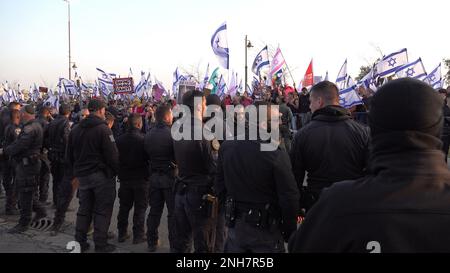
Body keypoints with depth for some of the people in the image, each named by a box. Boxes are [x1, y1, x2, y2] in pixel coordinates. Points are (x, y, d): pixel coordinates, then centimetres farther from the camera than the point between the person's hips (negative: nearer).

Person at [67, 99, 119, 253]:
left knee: (84, 210, 14)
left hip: (82, 175, 6)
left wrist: (76, 172, 23)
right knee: (102, 211, 1)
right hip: (102, 175, -6)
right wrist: (116, 171, -3)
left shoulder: (75, 130, 10)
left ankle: (80, 242, 18)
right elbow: (112, 155, -16)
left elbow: (70, 155, 16)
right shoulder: (103, 129, -13)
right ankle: (101, 245, 6)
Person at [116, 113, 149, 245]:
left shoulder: (120, 139, -3)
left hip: (124, 178, 5)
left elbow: (116, 158, 5)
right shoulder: (143, 139, -18)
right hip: (141, 179, -4)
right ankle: (138, 235, 9)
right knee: (140, 208, 6)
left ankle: (122, 233, 23)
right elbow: (150, 158, -13)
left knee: (124, 207, 16)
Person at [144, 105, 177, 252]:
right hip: (170, 176, -5)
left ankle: (152, 243, 24)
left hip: (154, 176, 6)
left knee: (154, 211, 15)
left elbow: (147, 155, 10)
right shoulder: (172, 134, -17)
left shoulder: (148, 135, 2)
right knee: (173, 213, 3)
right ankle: (174, 245, 8)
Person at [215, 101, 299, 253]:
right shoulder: (277, 154, -22)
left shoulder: (226, 147, -6)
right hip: (266, 229, -4)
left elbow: (220, 187, 4)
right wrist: (290, 232, -4)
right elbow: (289, 198, -19)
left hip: (235, 226, 4)